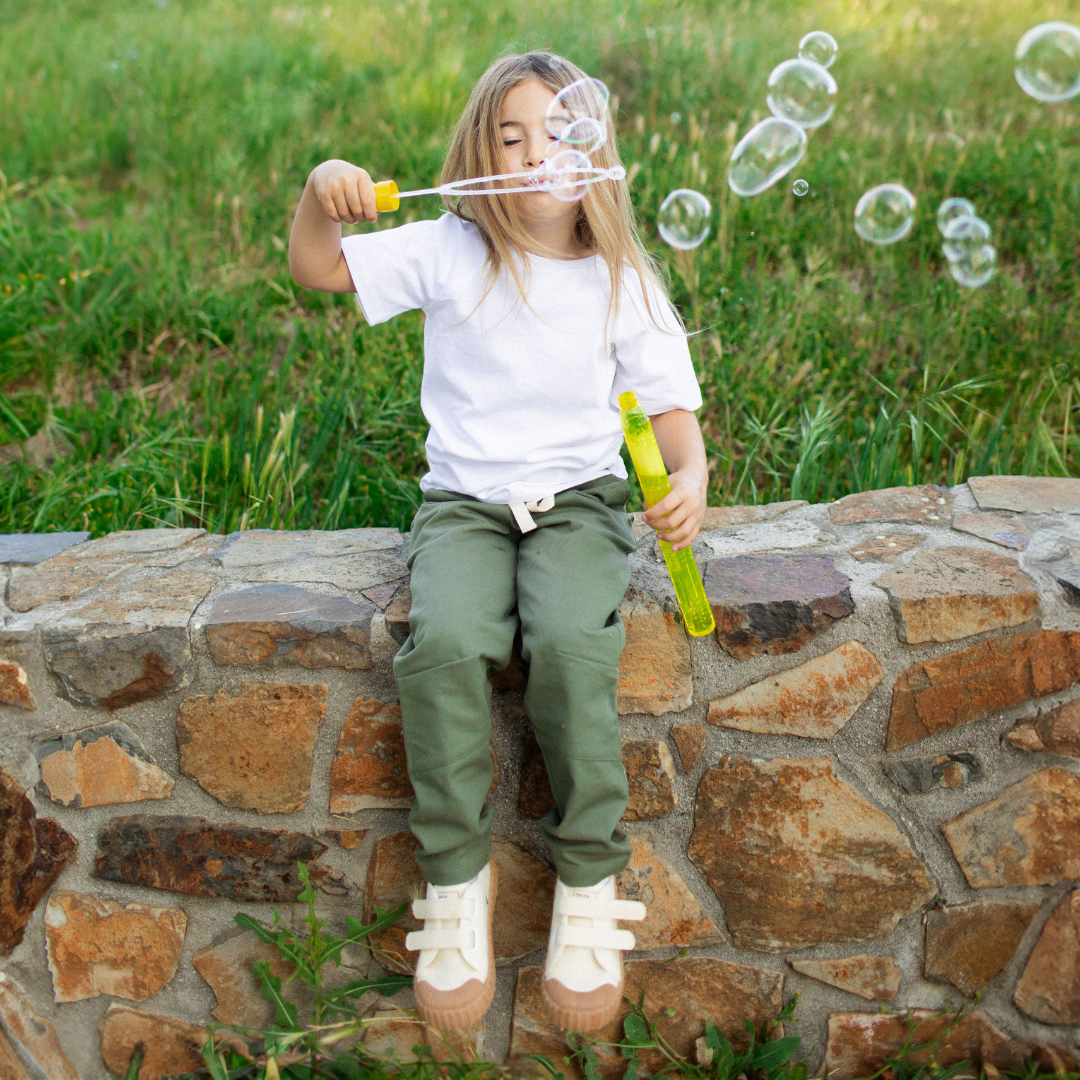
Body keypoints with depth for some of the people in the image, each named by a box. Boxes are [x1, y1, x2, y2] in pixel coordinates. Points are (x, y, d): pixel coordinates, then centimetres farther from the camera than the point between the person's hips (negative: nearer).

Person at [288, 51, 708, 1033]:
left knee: (573, 644, -31)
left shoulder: (621, 278, 4)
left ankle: (588, 883, -10)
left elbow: (672, 406, 4)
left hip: (578, 499, 0)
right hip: (464, 501, 1)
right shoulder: (449, 252, 4)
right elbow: (316, 270, 5)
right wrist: (321, 194, -15)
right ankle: (457, 878, -10)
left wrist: (690, 475, -17)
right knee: (444, 643, -30)